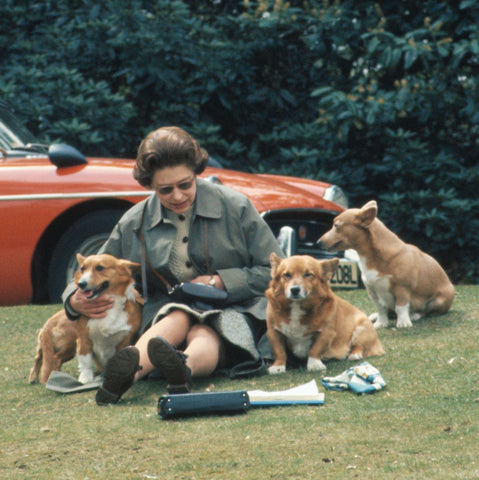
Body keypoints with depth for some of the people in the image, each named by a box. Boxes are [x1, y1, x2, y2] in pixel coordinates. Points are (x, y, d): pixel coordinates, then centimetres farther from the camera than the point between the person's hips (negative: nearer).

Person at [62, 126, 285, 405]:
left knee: (203, 335, -37)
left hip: (230, 313, -2)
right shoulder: (134, 223, 7)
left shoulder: (235, 207, 0)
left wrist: (221, 282, -11)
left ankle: (184, 367, -74)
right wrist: (76, 300, -9)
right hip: (164, 314, 2)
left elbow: (275, 272, 2)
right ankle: (131, 363, -67)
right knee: (179, 319, -36)